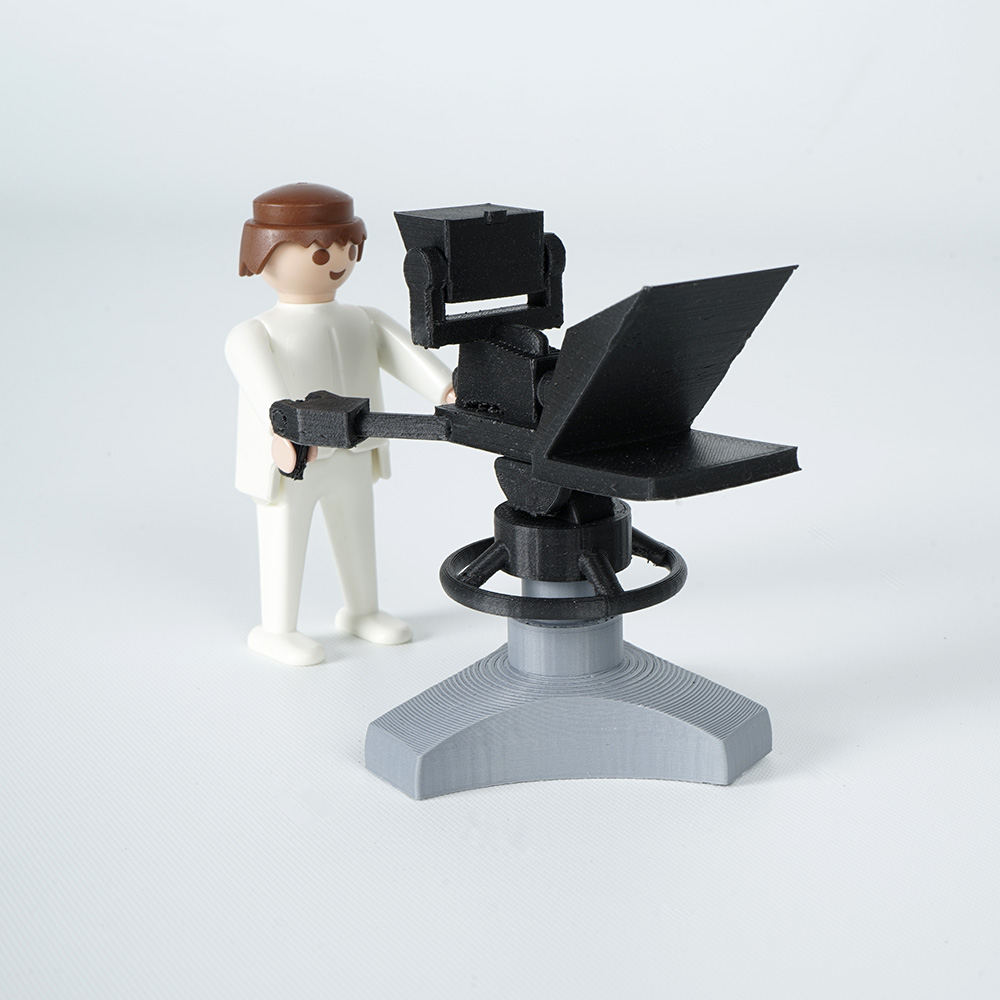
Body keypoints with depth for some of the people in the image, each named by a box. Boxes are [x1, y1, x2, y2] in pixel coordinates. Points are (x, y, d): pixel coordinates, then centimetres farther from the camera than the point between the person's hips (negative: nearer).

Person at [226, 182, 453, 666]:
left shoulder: (366, 323, 4)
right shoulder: (255, 335, -15)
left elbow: (409, 354, -8)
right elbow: (263, 383, -31)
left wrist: (449, 392, -24)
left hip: (352, 459, 6)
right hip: (288, 467, -6)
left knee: (357, 535, 19)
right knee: (285, 545, 3)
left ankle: (361, 610, 38)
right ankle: (276, 630, 18)